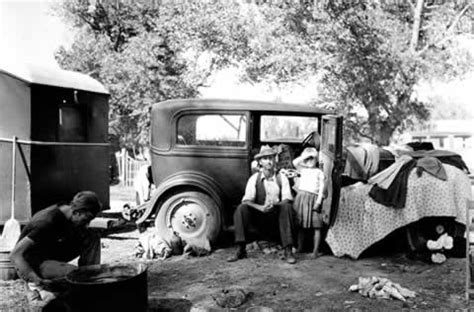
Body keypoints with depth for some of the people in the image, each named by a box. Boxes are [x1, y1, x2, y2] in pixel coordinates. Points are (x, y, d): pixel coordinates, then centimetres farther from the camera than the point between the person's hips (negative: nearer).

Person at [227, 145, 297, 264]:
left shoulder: (282, 178, 0)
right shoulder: (254, 178, 0)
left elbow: (288, 200, -11)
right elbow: (246, 201, -11)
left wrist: (275, 204, -32)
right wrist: (260, 207, -30)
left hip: (277, 218, 0)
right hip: (260, 220, 1)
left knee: (287, 207, -30)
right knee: (241, 208, -24)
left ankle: (288, 251, -28)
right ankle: (240, 250, -21)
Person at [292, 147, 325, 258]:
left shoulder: (319, 172, 10)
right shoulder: (303, 170, 16)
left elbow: (321, 188, 2)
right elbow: (295, 162, -4)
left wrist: (318, 201, -9)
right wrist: (305, 155, 2)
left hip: (313, 198, -2)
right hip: (301, 197, 2)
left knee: (316, 226, -4)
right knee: (301, 225, 6)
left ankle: (316, 250, 1)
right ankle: (299, 247, 16)